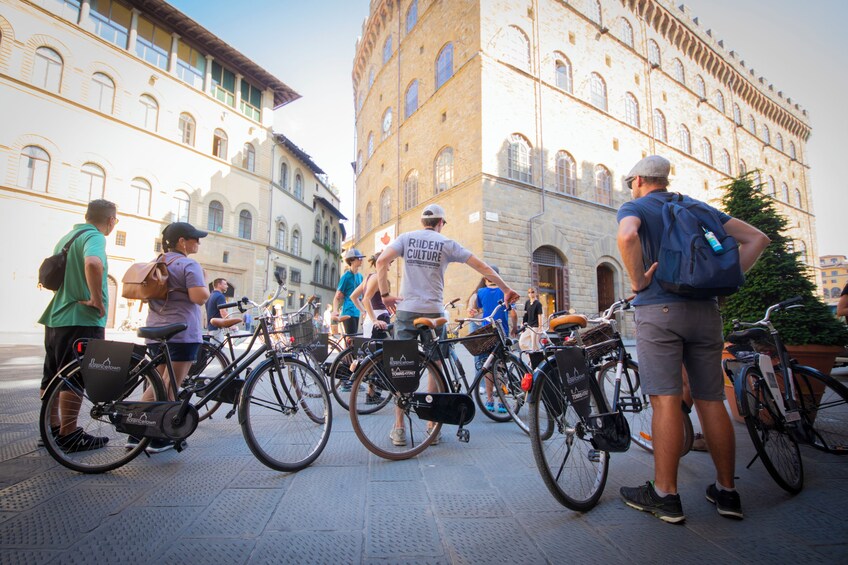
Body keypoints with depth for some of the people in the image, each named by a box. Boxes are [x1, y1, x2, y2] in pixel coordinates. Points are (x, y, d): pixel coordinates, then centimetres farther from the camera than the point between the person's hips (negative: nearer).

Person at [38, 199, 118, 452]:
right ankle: (69, 435, 5)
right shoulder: (94, 237, -12)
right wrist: (97, 299, -24)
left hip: (55, 316, 9)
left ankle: (52, 427, 25)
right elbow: (93, 263, -35)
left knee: (52, 376, 14)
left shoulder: (68, 236, 17)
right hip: (81, 319, -9)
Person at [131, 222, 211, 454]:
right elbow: (200, 297, -20)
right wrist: (205, 286, -3)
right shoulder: (189, 264, -11)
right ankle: (160, 438, 7)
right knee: (169, 387, 0)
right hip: (182, 333, -8)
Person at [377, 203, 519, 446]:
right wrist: (506, 289, 14)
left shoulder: (406, 238, 7)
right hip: (433, 313, -1)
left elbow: (381, 261, -8)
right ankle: (432, 427, 14)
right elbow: (481, 266, 6)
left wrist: (385, 295, -2)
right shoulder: (447, 243, 5)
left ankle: (399, 428, 10)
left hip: (406, 310, 1)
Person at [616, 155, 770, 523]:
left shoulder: (634, 207, 3)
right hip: (706, 310, 6)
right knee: (711, 401, 11)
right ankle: (726, 491, 20)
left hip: (659, 309, -6)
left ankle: (665, 495, 3)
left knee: (666, 401, -5)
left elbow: (627, 236, -22)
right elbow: (757, 238, 15)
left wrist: (638, 281, -11)